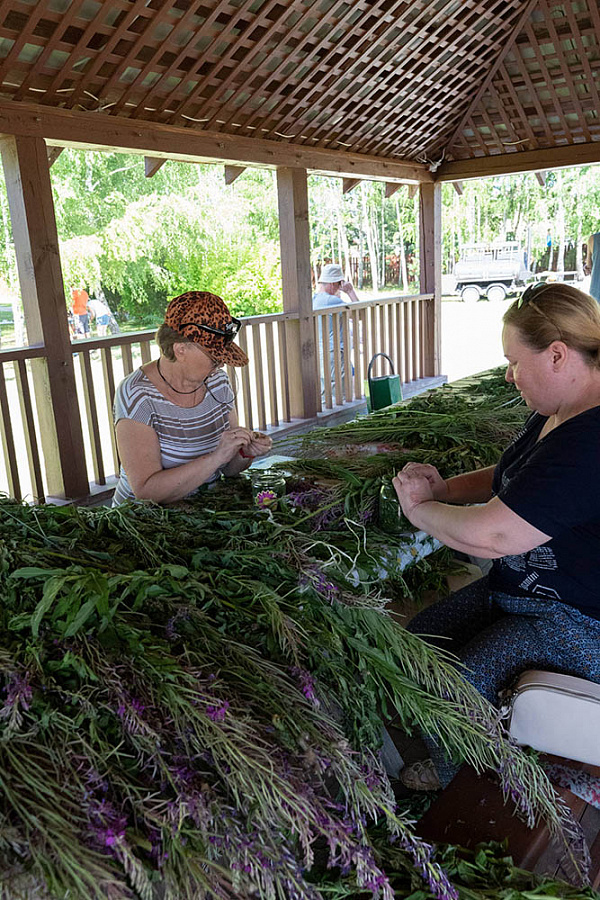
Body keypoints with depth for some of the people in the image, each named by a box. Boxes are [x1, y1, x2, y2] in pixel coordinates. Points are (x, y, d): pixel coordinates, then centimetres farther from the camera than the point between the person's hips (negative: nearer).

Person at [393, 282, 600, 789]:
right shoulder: (558, 415, 4)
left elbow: (489, 536, -33)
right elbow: (509, 480, 19)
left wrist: (421, 509, -13)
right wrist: (443, 489, -1)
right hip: (519, 590, 10)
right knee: (417, 639, 2)